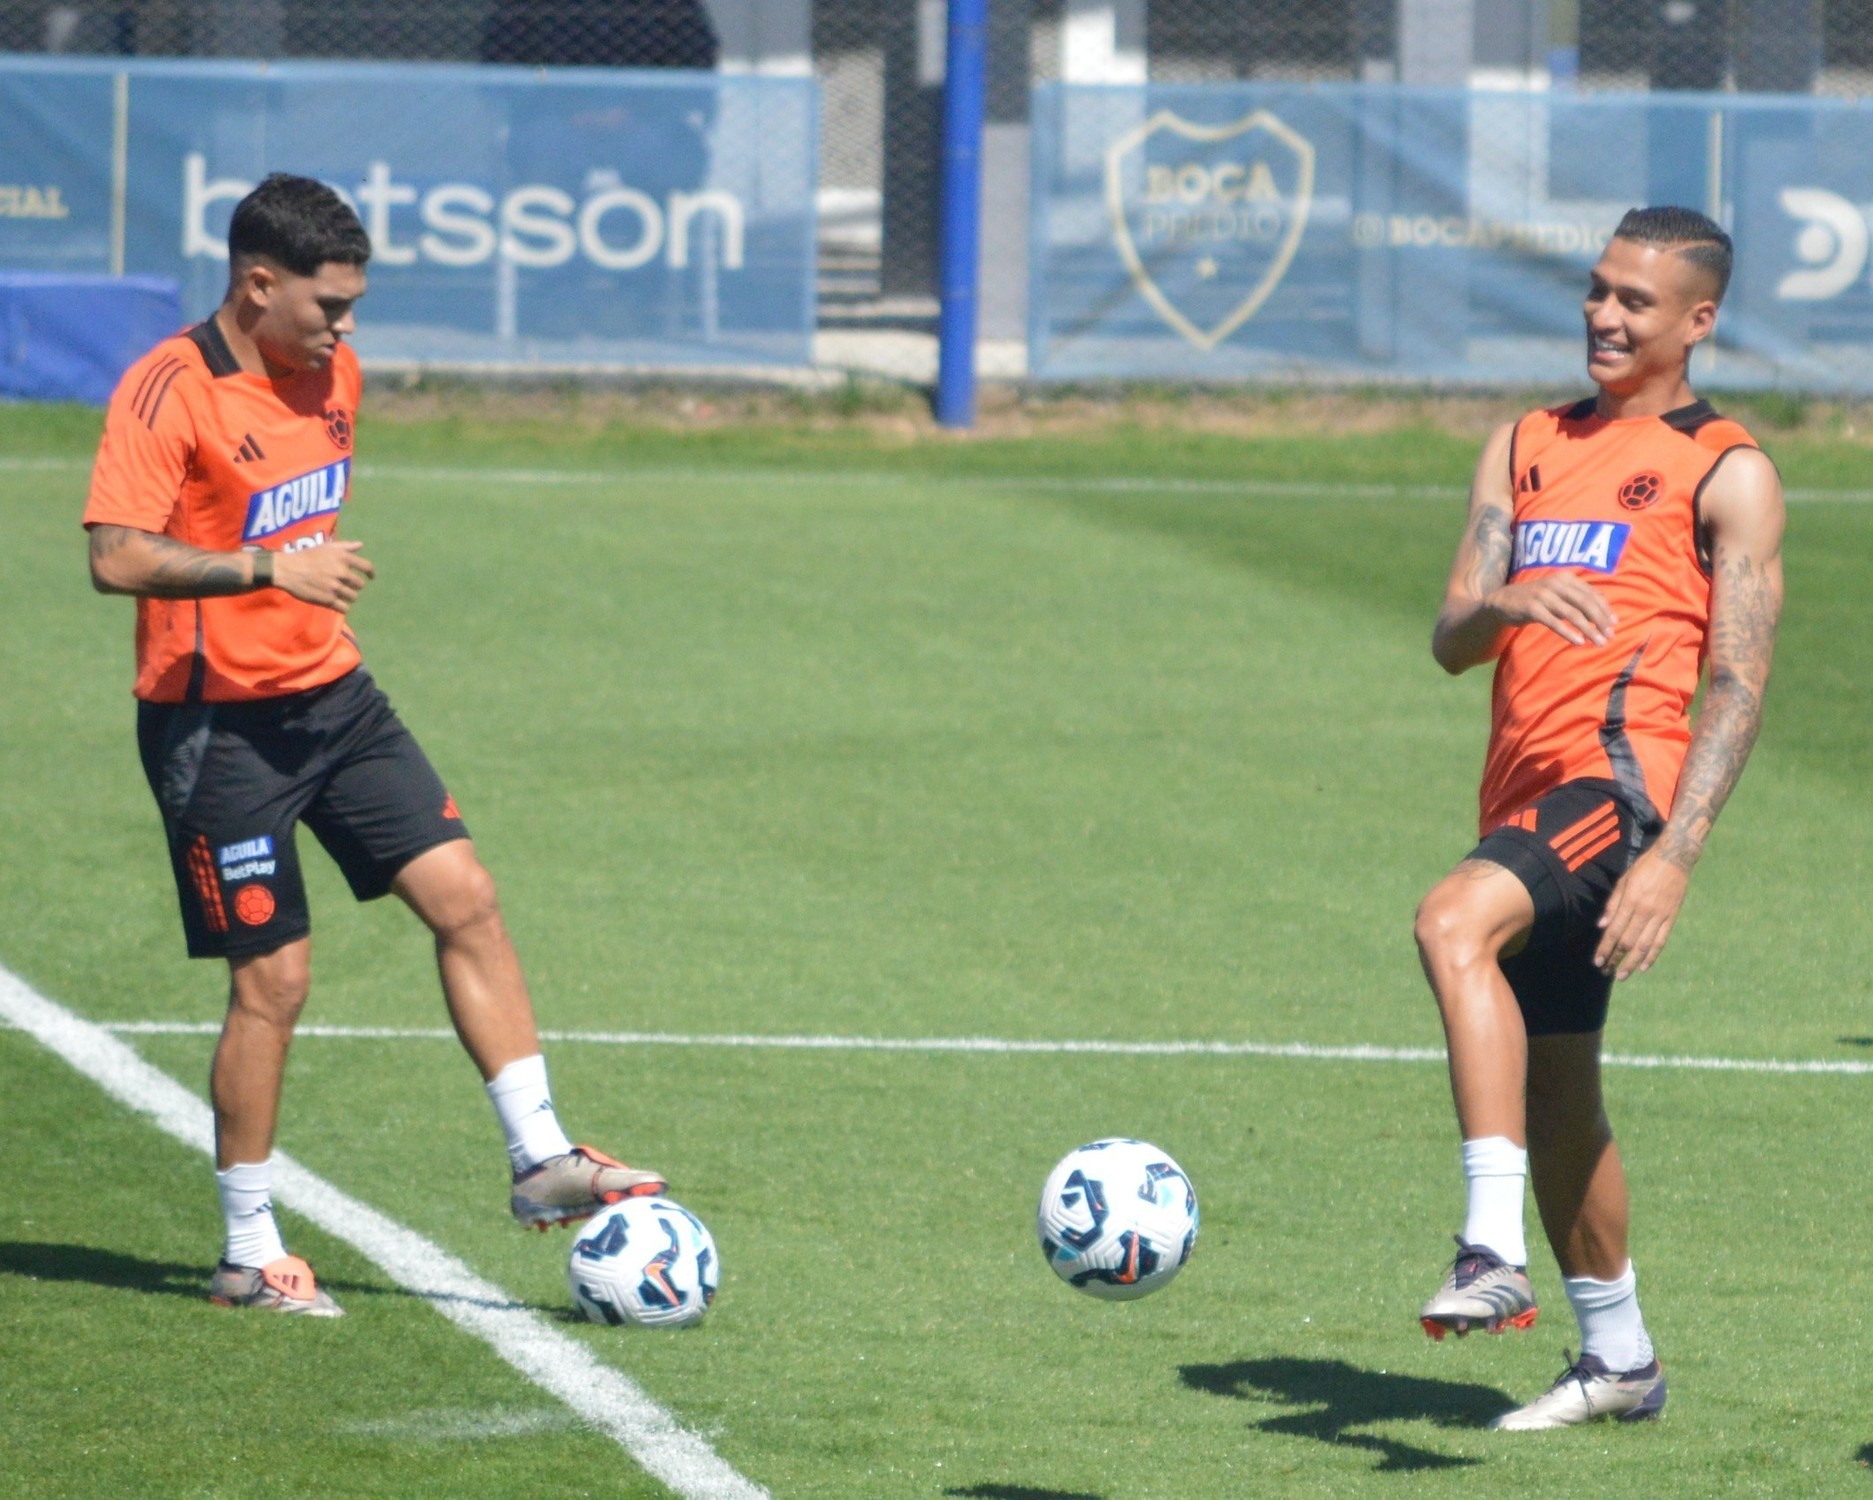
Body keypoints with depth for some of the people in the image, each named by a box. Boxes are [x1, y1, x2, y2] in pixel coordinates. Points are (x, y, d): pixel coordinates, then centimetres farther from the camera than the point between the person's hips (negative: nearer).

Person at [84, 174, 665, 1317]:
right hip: (217, 722, -7)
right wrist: (270, 567, -30)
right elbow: (118, 558, -26)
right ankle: (250, 1256, 6)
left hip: (332, 695, 7)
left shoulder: (333, 373, 9)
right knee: (274, 977, -5)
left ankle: (541, 1160, 5)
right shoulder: (169, 393, -17)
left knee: (465, 896, -2)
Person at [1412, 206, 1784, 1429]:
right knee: (1553, 1098, 14)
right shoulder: (1526, 449, 19)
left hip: (1624, 779, -7)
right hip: (1528, 788, 8)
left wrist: (1677, 854, -18)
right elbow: (1451, 639, 10)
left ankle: (1497, 1252, -38)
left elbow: (1739, 683, -6)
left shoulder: (1728, 474, 1)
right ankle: (1620, 1362, 29)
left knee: (1454, 926, -33)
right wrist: (1508, 605, -16)